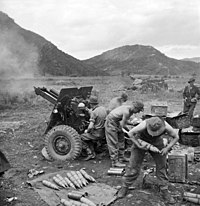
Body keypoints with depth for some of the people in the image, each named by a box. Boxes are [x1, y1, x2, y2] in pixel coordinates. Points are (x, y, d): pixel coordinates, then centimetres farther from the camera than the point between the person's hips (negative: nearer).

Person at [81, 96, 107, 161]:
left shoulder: (94, 112, -21)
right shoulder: (103, 108, 2)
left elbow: (90, 127, -25)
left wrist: (87, 131, -4)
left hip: (97, 133, -8)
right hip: (103, 133, 8)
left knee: (81, 137, 11)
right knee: (88, 138, 28)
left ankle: (89, 153, 7)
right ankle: (93, 153, 22)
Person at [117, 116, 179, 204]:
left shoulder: (166, 127, -34)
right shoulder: (144, 125, -39)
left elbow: (176, 137, -15)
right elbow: (130, 133, -23)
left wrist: (167, 148, -26)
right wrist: (139, 146, -25)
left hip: (157, 143, 2)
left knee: (161, 166, 0)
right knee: (133, 166, -1)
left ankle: (164, 191, 12)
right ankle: (125, 187, 15)